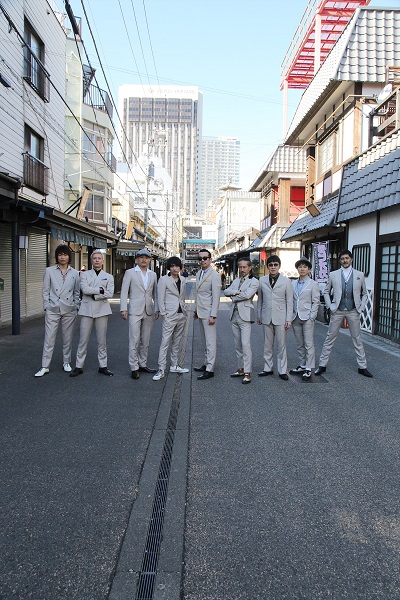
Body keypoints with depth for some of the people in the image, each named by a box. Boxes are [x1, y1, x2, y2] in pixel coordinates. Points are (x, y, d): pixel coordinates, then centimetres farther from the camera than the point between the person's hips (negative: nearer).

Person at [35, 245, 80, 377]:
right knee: (49, 338, -2)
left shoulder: (74, 273, 6)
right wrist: (47, 306, -2)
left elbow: (76, 292, 11)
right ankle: (45, 366, 4)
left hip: (69, 310, 1)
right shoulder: (49, 271, 3)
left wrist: (76, 306, 3)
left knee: (67, 338, 9)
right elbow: (45, 291, 4)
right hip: (53, 310, -1)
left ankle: (66, 363, 22)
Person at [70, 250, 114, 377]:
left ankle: (103, 366, 13)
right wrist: (100, 290, -6)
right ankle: (79, 366, 7)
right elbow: (85, 289, -8)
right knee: (83, 340, -1)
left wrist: (94, 295, -10)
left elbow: (110, 293, -4)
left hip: (102, 310, 1)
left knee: (102, 340, 4)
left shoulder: (108, 276, 10)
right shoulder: (84, 274, 9)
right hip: (87, 310, -1)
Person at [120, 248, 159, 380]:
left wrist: (156, 309, 9)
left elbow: (155, 293, 15)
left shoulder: (153, 275, 12)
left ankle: (143, 364, 20)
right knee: (134, 340, -5)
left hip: (149, 311, 4)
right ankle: (134, 368, 1)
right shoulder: (130, 273, 1)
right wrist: (123, 309, -9)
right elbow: (124, 292, -3)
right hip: (135, 311, -4)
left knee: (145, 340, 10)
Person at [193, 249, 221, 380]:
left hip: (208, 313, -8)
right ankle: (206, 363, 23)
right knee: (204, 341, 14)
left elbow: (216, 297, -15)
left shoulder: (214, 275, -12)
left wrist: (213, 316, -18)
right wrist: (196, 309, 19)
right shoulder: (198, 273, 13)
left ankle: (209, 369, -1)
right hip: (200, 312, 8)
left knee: (210, 342, -4)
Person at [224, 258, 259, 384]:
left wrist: (233, 297, -4)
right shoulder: (236, 280, 18)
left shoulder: (254, 281, -3)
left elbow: (247, 295, -18)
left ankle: (247, 373, -8)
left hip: (245, 315, -7)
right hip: (234, 315, 7)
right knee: (237, 344, 11)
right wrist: (236, 292, -13)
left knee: (245, 344, -12)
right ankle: (241, 369, 20)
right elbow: (226, 291, 5)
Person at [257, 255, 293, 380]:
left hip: (280, 318, -2)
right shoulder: (262, 280, 6)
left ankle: (282, 371, 11)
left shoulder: (286, 281, 0)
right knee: (267, 345, 9)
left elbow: (289, 301, 0)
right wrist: (259, 316, 11)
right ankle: (268, 368, 20)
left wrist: (289, 319, -5)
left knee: (281, 345, 2)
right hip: (266, 317, 2)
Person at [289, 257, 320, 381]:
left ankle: (308, 369, 1)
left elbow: (316, 302, -3)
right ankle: (302, 366, 21)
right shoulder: (293, 284, 11)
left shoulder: (313, 284, -1)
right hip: (295, 317, 5)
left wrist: (312, 317, -10)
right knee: (299, 344, 11)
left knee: (309, 344, -3)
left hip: (307, 318, -5)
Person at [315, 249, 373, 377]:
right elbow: (326, 292, 10)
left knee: (357, 339, 9)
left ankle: (362, 367, 19)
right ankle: (322, 365, 12)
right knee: (330, 338, 4)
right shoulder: (333, 275, 2)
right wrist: (330, 306, -1)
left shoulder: (359, 275, 3)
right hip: (337, 311, 0)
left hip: (353, 311, 1)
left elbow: (364, 294, 12)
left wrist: (361, 308, 1)